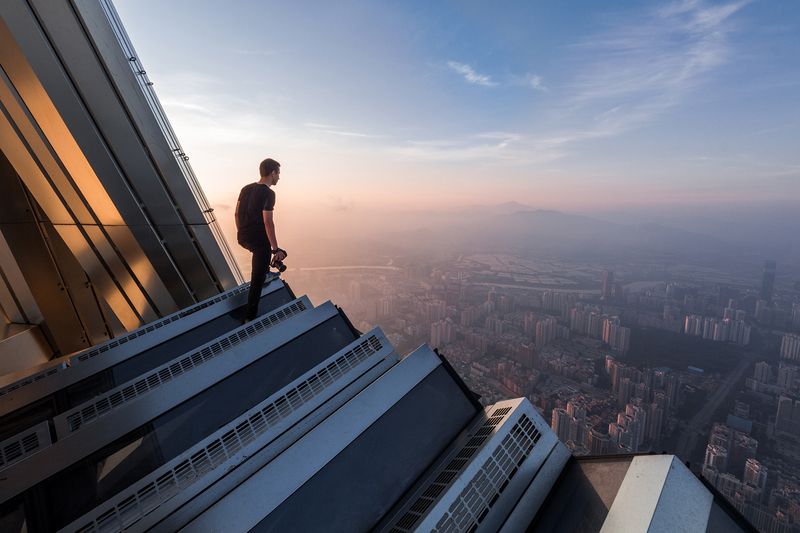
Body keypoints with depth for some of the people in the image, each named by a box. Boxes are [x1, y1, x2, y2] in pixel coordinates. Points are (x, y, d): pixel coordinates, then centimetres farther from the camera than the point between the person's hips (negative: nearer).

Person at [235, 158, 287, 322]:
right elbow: (268, 222, -22)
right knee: (257, 280, 2)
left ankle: (265, 271, 56)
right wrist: (276, 249, -19)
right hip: (259, 241, -7)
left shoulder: (246, 188, 7)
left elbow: (237, 213, 13)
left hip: (243, 238, 8)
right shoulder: (268, 193, -16)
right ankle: (250, 317, 8)